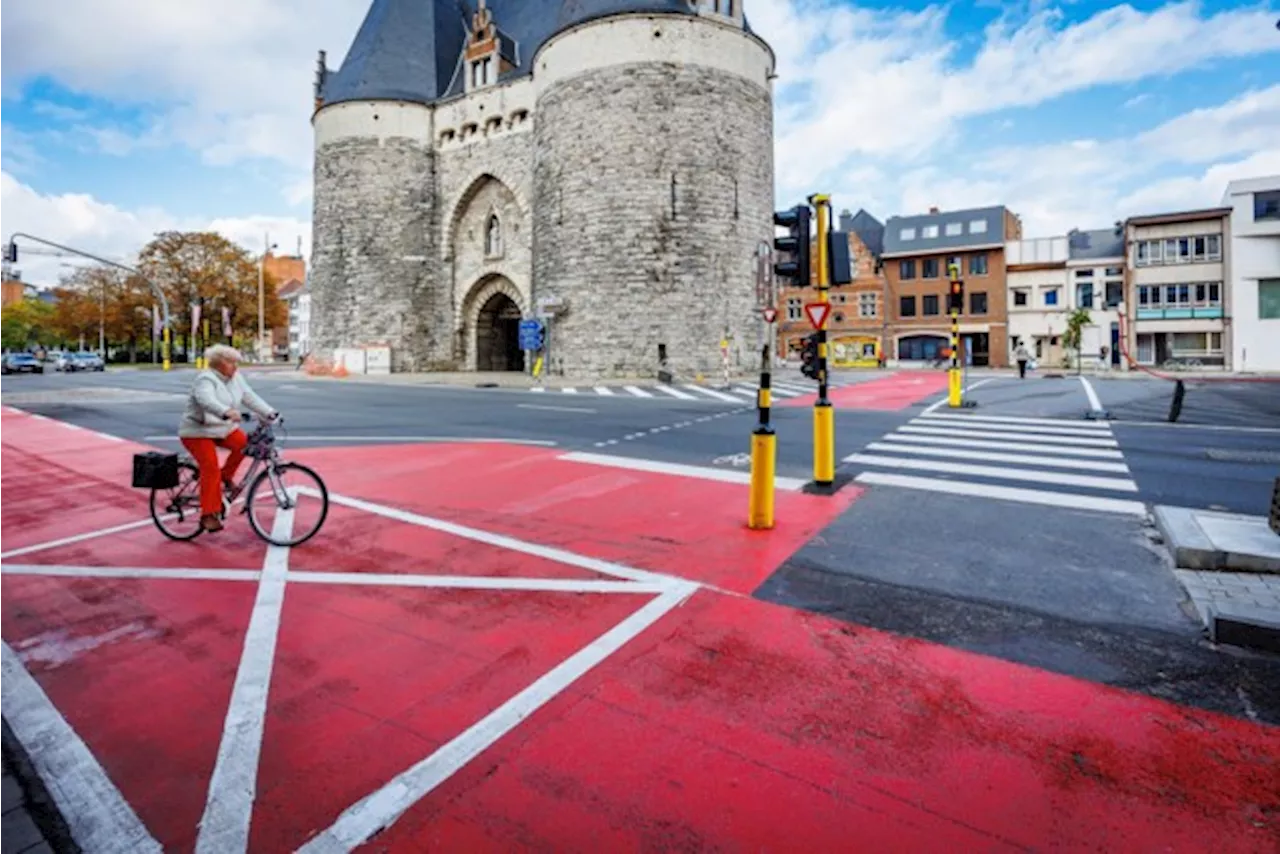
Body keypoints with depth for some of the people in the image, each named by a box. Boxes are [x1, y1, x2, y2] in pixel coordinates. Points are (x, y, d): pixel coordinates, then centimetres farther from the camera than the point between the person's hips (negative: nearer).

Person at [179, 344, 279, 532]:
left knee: (245, 444, -19)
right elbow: (207, 400, -41)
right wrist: (227, 412, -59)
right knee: (211, 469, -17)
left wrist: (270, 413, -11)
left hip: (223, 428, 7)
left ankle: (226, 476, 6)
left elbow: (250, 397, 0)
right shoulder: (205, 380, -21)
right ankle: (208, 515, -11)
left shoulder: (235, 378, 3)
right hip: (198, 432, -7)